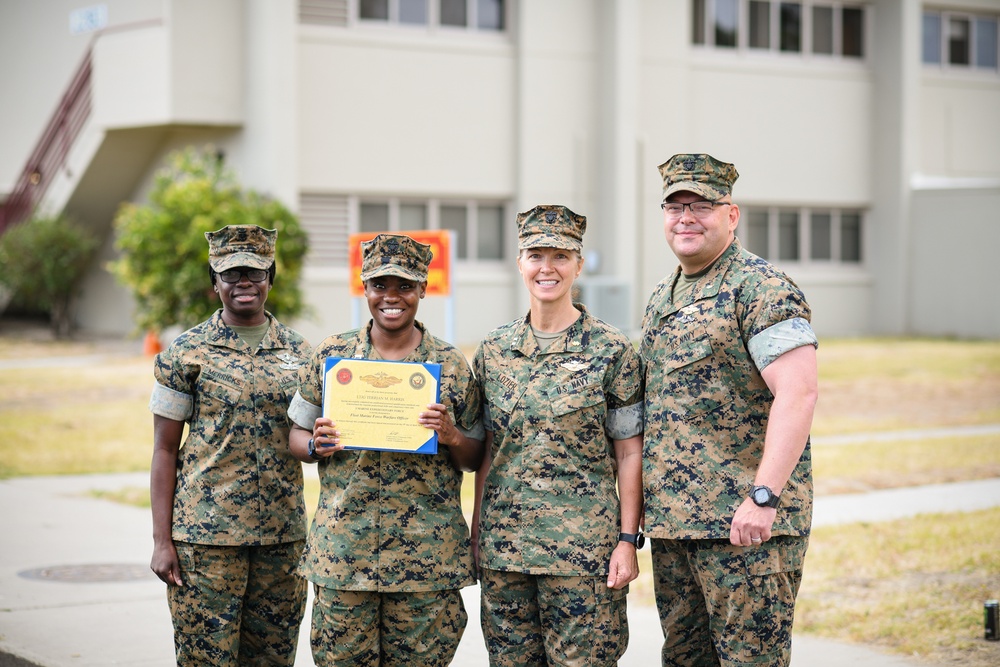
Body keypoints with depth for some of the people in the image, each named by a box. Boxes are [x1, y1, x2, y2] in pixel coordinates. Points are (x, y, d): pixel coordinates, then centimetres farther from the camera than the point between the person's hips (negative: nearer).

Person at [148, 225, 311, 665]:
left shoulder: (298, 352, 9)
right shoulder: (186, 352, -1)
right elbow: (165, 451, 0)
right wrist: (162, 540, -6)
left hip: (282, 533, 3)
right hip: (205, 531, -3)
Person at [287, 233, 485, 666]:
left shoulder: (452, 366, 3)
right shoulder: (329, 357, 5)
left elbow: (475, 459, 8)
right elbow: (297, 438, 13)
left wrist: (452, 436, -13)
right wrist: (316, 444, -10)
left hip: (428, 556, -1)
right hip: (343, 548, 1)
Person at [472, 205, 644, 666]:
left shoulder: (611, 350, -3)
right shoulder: (494, 351, 8)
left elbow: (629, 454, -2)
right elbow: (487, 449, 14)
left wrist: (628, 540, -7)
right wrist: (477, 525, 10)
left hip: (583, 543, -4)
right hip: (504, 542, 4)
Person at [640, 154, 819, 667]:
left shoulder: (761, 289, -10)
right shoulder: (661, 300, 17)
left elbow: (798, 392, -20)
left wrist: (763, 496, -26)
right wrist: (640, 513, 18)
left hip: (745, 522, -8)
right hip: (671, 520, 9)